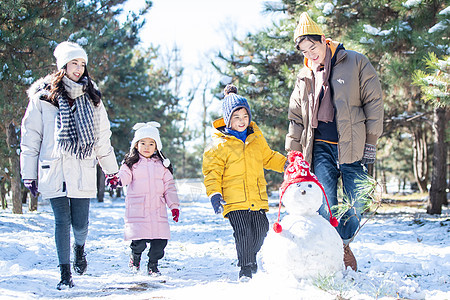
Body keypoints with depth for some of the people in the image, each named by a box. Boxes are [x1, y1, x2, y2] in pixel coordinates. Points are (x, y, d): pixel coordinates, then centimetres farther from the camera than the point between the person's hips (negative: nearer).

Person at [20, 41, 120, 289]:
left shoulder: (91, 98, 12)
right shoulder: (43, 97, 2)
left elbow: (102, 136, 18)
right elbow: (30, 138, 4)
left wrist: (111, 170, 18)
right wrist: (29, 174, 2)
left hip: (82, 171, 2)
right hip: (54, 170, -2)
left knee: (80, 224, -1)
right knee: (62, 221, -4)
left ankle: (79, 248, 33)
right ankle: (65, 273, 9)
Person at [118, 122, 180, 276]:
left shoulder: (162, 165, 13)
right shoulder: (131, 163, 6)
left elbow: (169, 186, 15)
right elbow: (124, 176, -10)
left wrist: (174, 205, 8)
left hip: (157, 210, 3)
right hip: (137, 210, -3)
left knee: (160, 241, -3)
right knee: (139, 242, -10)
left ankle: (153, 265, 21)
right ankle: (135, 256, 25)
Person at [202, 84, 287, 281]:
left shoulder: (256, 137, 13)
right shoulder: (220, 143, -2)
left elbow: (268, 157, 29)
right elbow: (212, 172, -3)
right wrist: (214, 194, -15)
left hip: (257, 197, 5)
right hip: (234, 199, -5)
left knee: (261, 229, 2)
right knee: (242, 232, -14)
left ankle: (251, 258, 29)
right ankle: (245, 268, 6)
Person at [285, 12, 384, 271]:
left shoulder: (356, 63, 1)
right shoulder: (305, 77, 14)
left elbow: (374, 103, 1)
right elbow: (296, 118, 20)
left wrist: (371, 142, -3)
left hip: (353, 146, -2)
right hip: (321, 148, 3)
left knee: (355, 205, -4)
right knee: (325, 205, -8)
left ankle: (344, 245, 21)